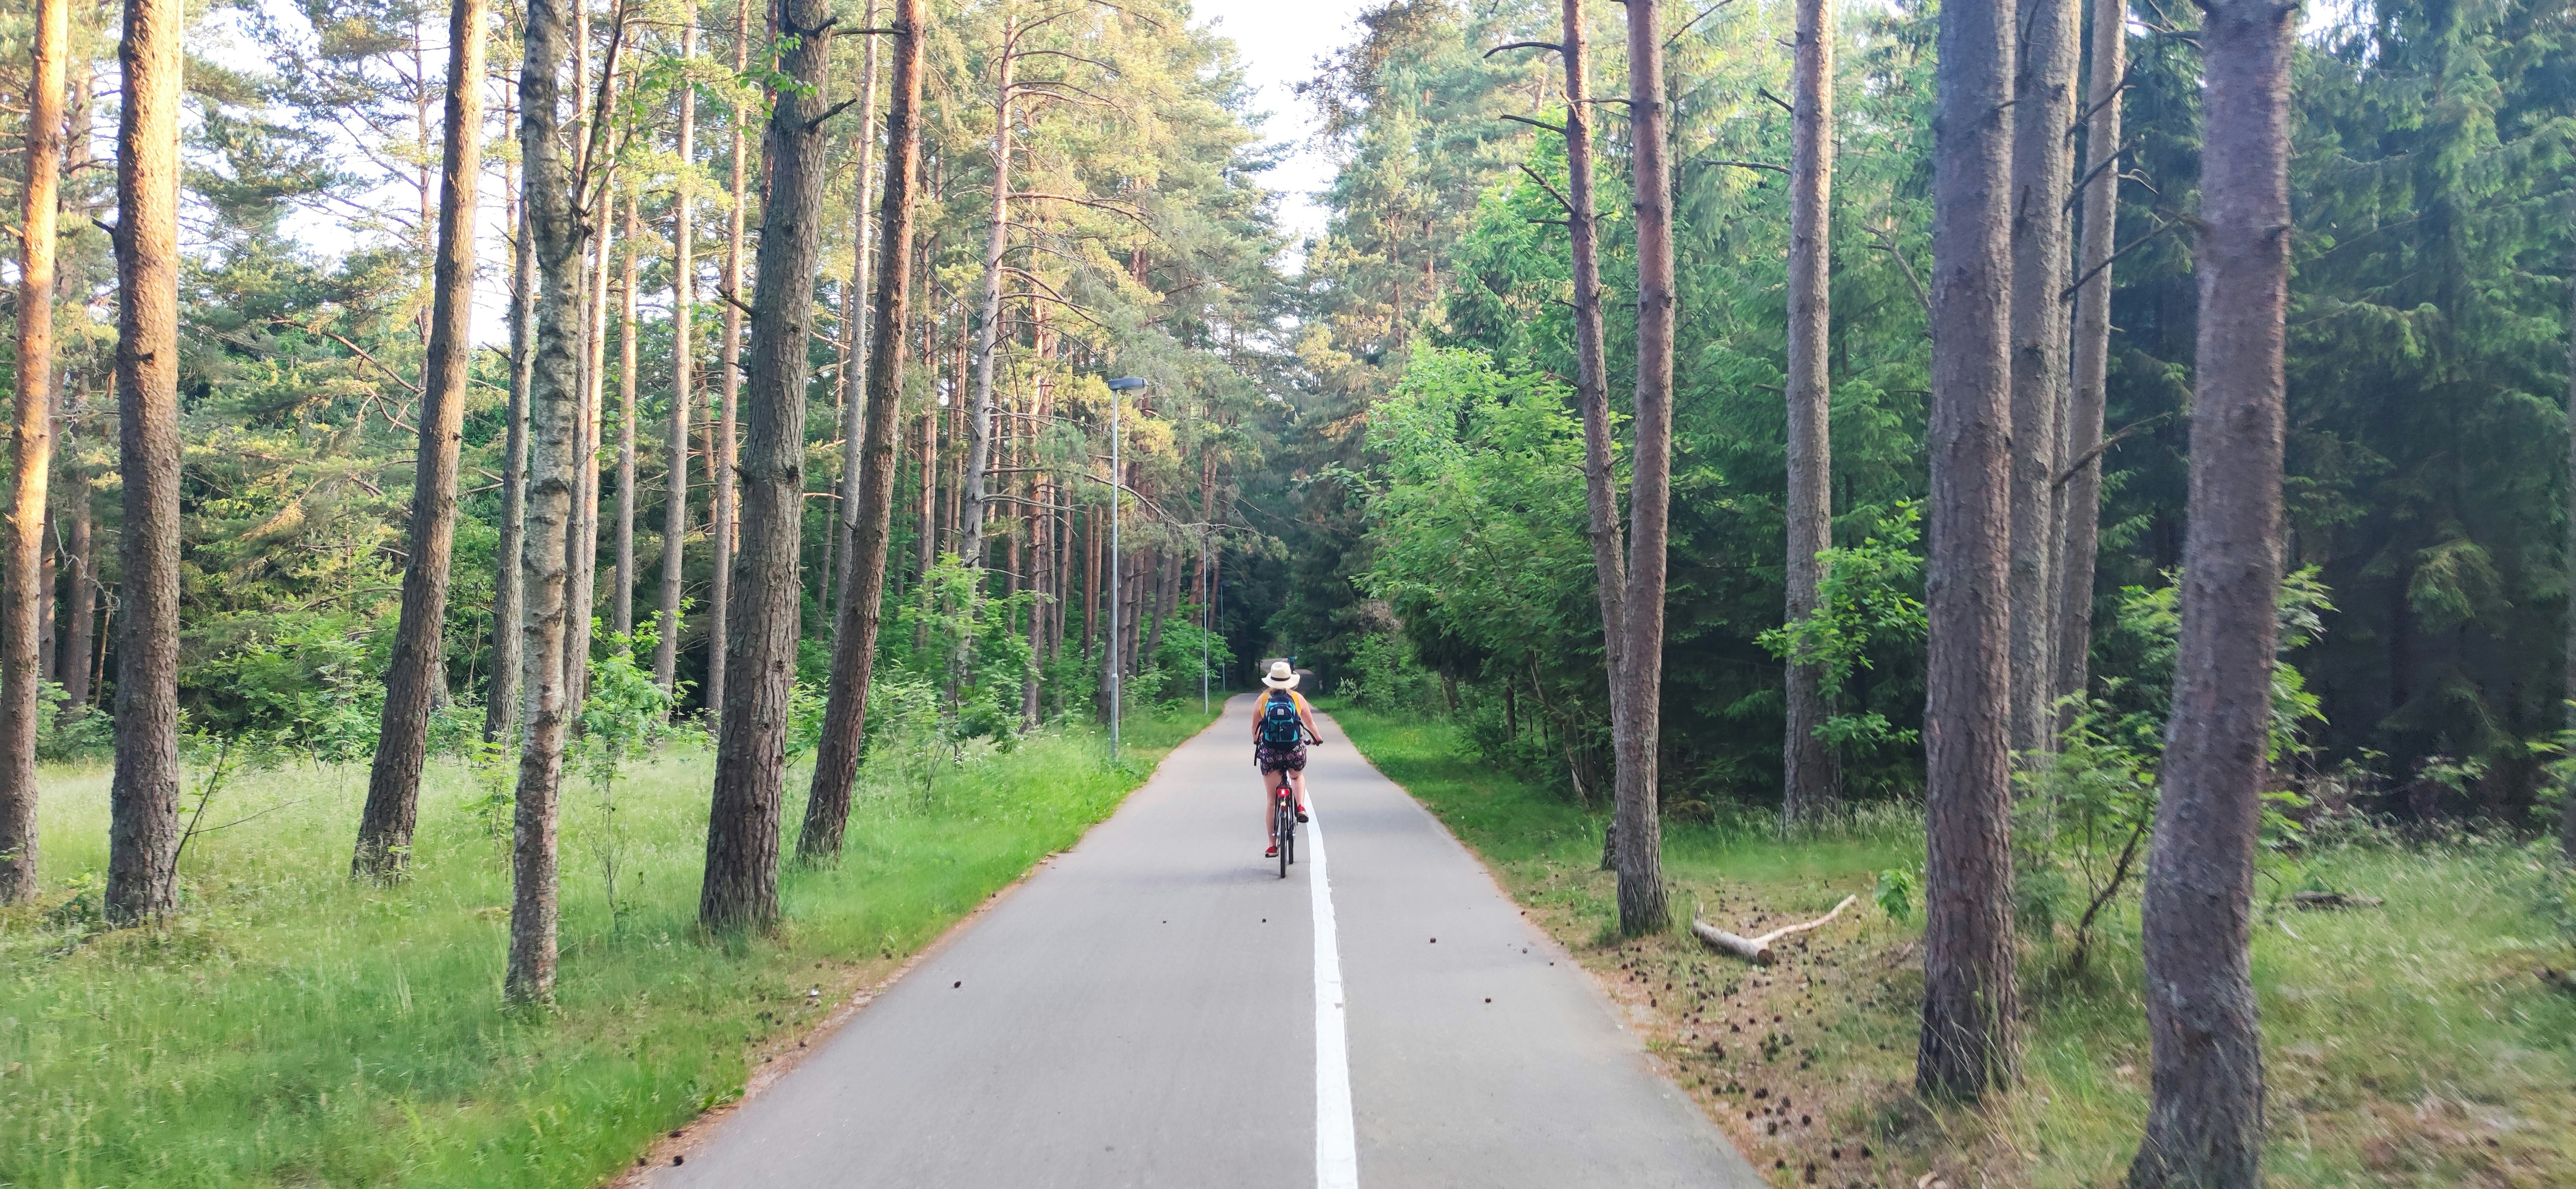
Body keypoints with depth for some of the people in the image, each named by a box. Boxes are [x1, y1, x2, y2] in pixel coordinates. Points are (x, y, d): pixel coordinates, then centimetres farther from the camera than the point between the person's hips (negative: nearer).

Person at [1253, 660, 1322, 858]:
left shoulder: (1263, 700, 2)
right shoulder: (1297, 698, 1)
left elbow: (1255, 729, 12)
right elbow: (1310, 724, 13)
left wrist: (1257, 741, 34)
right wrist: (1318, 738, 34)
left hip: (1269, 753, 0)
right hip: (1295, 751, 0)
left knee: (1271, 800, 10)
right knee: (1298, 777, 35)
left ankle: (1272, 846, 11)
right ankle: (1301, 807, 10)